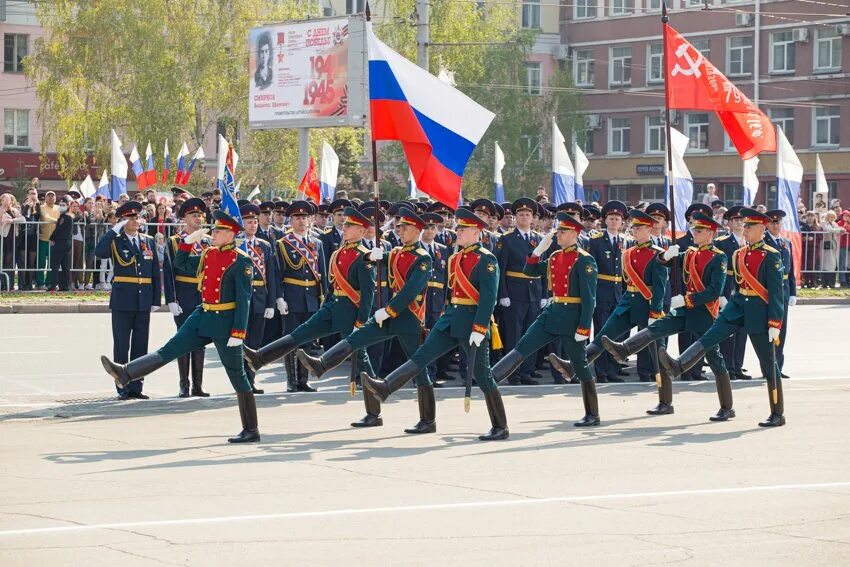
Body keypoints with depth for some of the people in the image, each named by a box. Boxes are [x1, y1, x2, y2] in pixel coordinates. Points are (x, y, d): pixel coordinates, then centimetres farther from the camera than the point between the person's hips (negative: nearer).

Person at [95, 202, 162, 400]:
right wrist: (115, 230, -22)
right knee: (121, 346, 1)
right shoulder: (115, 241, 0)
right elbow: (99, 252, -23)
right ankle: (122, 387, 6)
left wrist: (156, 300, 6)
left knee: (140, 346, 5)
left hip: (144, 302, 4)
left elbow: (155, 273, 11)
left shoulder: (149, 242, 10)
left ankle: (136, 387, 11)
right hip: (122, 302, -4)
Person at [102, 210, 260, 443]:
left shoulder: (241, 261, -13)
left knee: (237, 375, -1)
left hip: (225, 323, -7)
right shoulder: (208, 254, 9)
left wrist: (238, 333, -22)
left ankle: (251, 430, 5)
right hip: (202, 318, 7)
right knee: (168, 350, 2)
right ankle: (125, 374, -1)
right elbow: (180, 264, 22)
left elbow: (243, 300, -17)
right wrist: (189, 240, 7)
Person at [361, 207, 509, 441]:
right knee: (422, 355, -2)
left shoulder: (486, 260, -12)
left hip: (472, 323, -7)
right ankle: (385, 388, -8)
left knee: (482, 374, -2)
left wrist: (479, 329, -22)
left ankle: (500, 427, 6)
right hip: (450, 320, 7)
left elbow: (488, 297, -18)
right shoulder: (455, 258, 12)